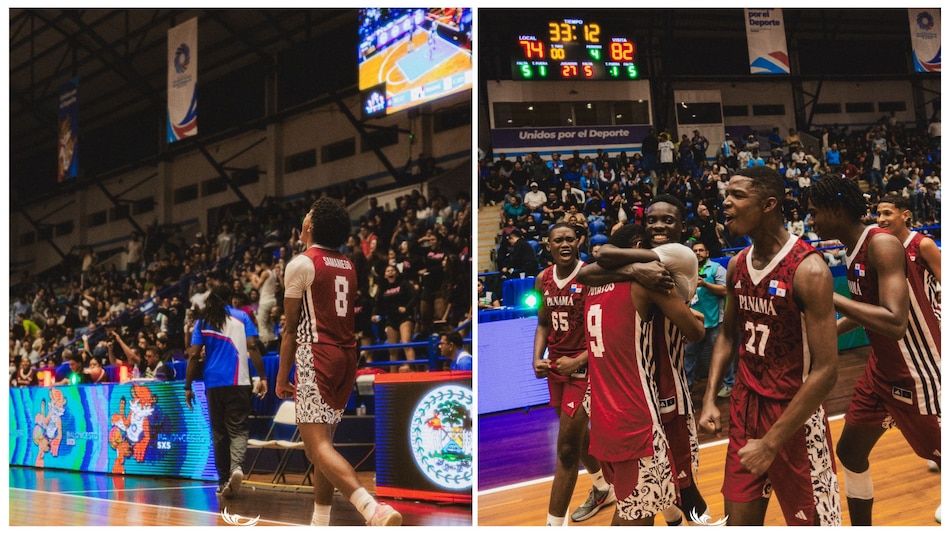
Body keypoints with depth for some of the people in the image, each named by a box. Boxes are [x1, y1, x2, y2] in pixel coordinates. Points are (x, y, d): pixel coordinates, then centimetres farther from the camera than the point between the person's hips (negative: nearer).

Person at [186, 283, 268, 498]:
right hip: (238, 382, -2)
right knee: (238, 429, 0)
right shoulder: (241, 317, 5)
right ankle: (236, 465, -27)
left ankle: (224, 480, 12)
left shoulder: (202, 321, 9)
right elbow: (252, 347, -3)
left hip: (213, 383, 2)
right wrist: (262, 377, -1)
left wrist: (188, 387, 7)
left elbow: (193, 355, 4)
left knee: (219, 432, 12)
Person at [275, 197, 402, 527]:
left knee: (317, 445, -12)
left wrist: (282, 376, 0)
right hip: (346, 357, 8)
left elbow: (291, 328, -6)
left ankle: (373, 510, -30)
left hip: (316, 357, -8)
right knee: (323, 442, 16)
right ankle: (320, 524, 21)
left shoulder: (301, 263, -7)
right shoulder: (349, 266, 14)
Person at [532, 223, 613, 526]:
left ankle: (555, 523, -3)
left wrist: (578, 362, -19)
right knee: (577, 434, 23)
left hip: (583, 367, -7)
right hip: (555, 366, 7)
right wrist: (537, 358, 1)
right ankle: (603, 489, 47)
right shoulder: (543, 280, 4)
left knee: (567, 448, -8)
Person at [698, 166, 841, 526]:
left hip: (794, 417, -6)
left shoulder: (808, 269, -20)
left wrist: (771, 442, -22)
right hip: (745, 406, 7)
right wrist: (710, 399, 4)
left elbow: (825, 372, -22)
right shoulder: (737, 265, 2)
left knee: (811, 522, 4)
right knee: (739, 520, 13)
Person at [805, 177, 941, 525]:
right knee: (850, 452, 15)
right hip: (883, 369, 9)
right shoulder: (855, 250, 5)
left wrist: (828, 297, -32)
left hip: (918, 374, -9)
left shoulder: (883, 245, -23)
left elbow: (896, 323, -34)